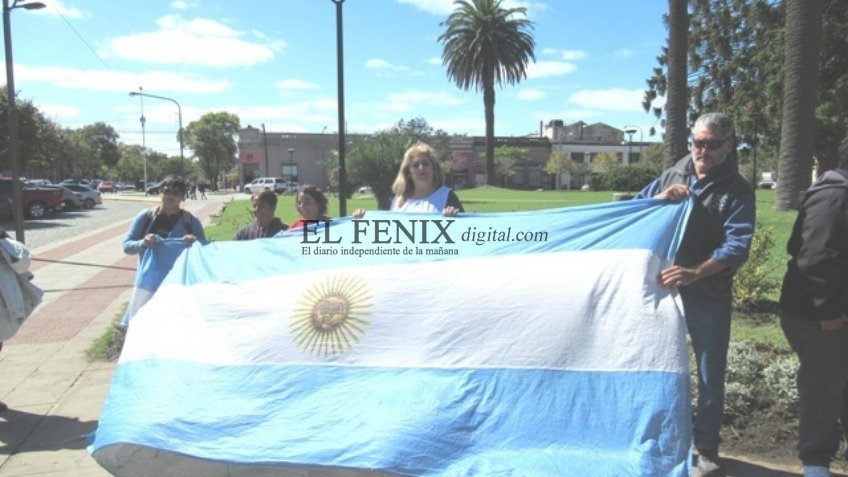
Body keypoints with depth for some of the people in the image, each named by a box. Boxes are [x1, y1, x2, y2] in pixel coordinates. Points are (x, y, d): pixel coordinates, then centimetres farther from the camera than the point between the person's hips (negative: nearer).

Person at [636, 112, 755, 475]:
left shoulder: (738, 191, -8)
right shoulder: (672, 176, 4)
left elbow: (737, 247, -20)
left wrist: (695, 273, -36)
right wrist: (660, 198, -15)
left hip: (710, 297, -3)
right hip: (664, 288, 3)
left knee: (710, 375, 8)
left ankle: (706, 448, 26)